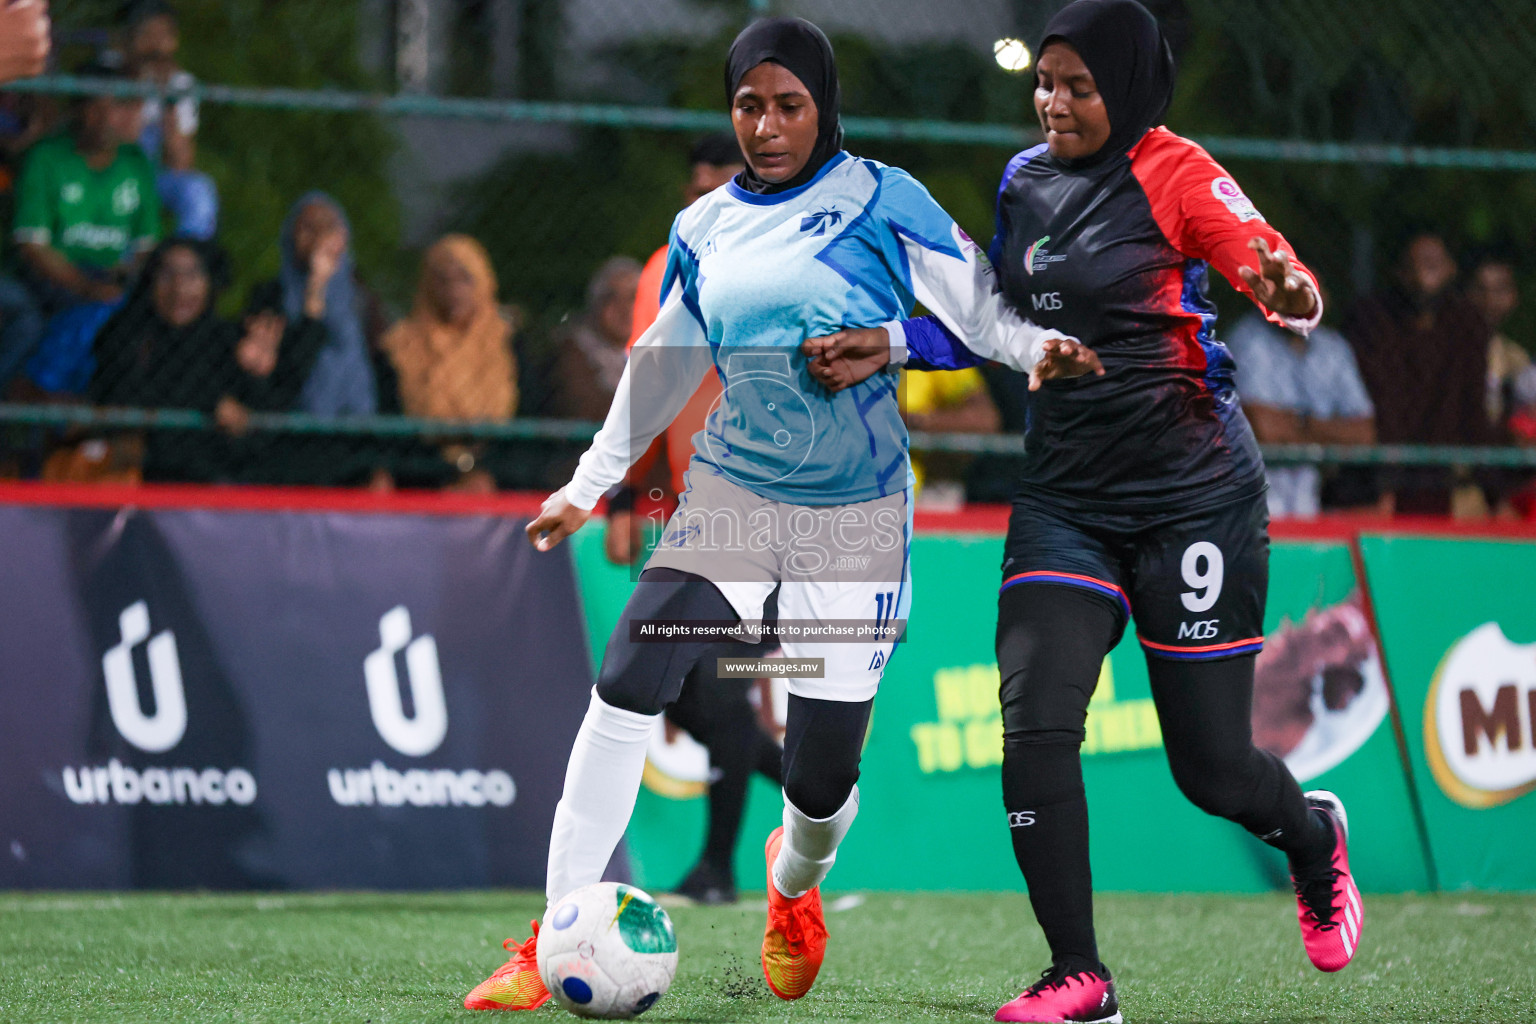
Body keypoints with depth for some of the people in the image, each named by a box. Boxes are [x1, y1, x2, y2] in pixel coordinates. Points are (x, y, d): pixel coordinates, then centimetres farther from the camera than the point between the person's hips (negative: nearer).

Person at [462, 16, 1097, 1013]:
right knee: (627, 687, -18)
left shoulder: (878, 200, -5)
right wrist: (590, 482, 24)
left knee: (821, 776, -3)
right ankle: (556, 948, -13)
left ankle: (795, 883, 36)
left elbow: (976, 301, -8)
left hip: (856, 516, -3)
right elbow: (664, 364, 21)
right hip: (733, 492, 3)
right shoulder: (704, 229, 9)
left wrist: (1039, 346, -28)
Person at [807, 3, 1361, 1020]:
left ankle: (1314, 838, 37)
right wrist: (893, 345, 8)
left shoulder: (1173, 174, -8)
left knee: (1210, 767, 1)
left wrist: (1289, 292, -43)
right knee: (1034, 730, -14)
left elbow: (1276, 272, -20)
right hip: (1067, 503, 5)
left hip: (1193, 497, -5)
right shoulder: (1025, 182, 10)